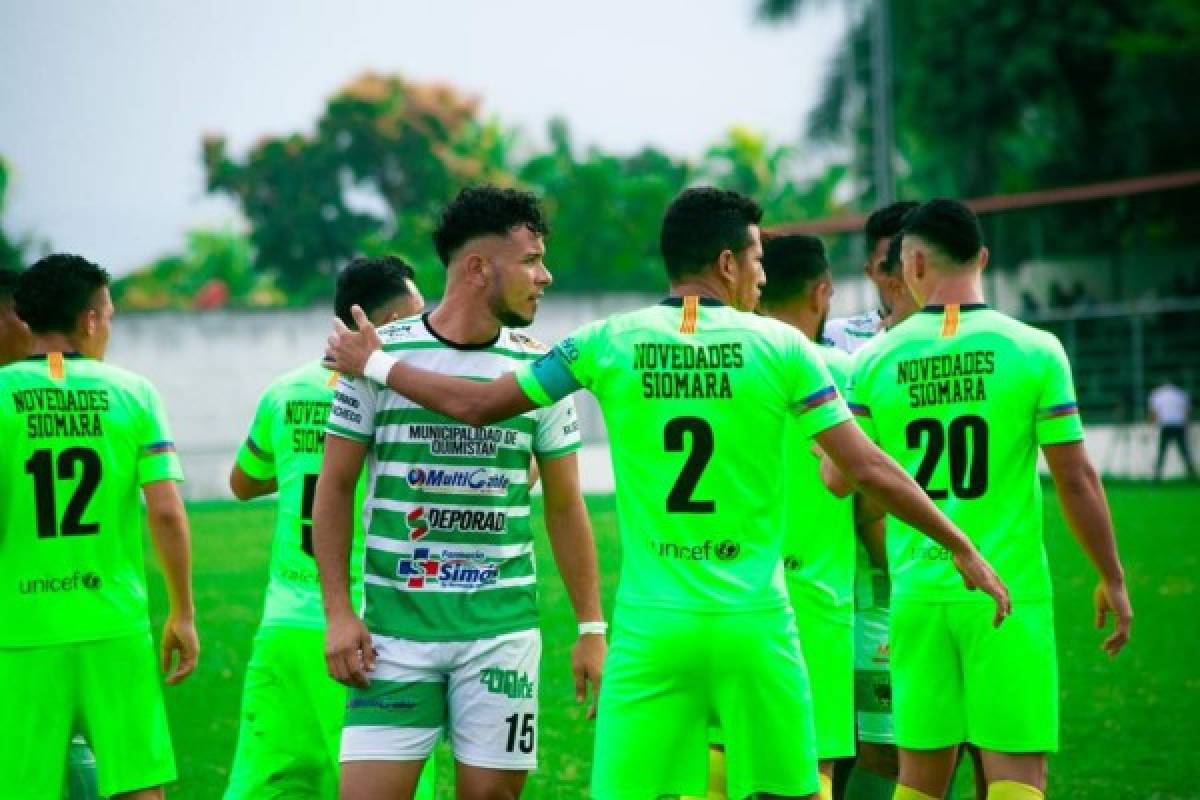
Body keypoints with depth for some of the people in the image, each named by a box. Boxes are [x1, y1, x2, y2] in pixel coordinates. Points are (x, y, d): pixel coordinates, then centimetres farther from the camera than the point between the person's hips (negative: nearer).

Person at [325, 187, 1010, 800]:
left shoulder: (608, 342, 1)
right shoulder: (782, 348, -2)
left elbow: (476, 405, 6)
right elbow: (870, 470, -2)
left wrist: (374, 363, 22)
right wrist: (962, 548, 9)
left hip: (649, 626, 1)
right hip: (754, 623, -1)